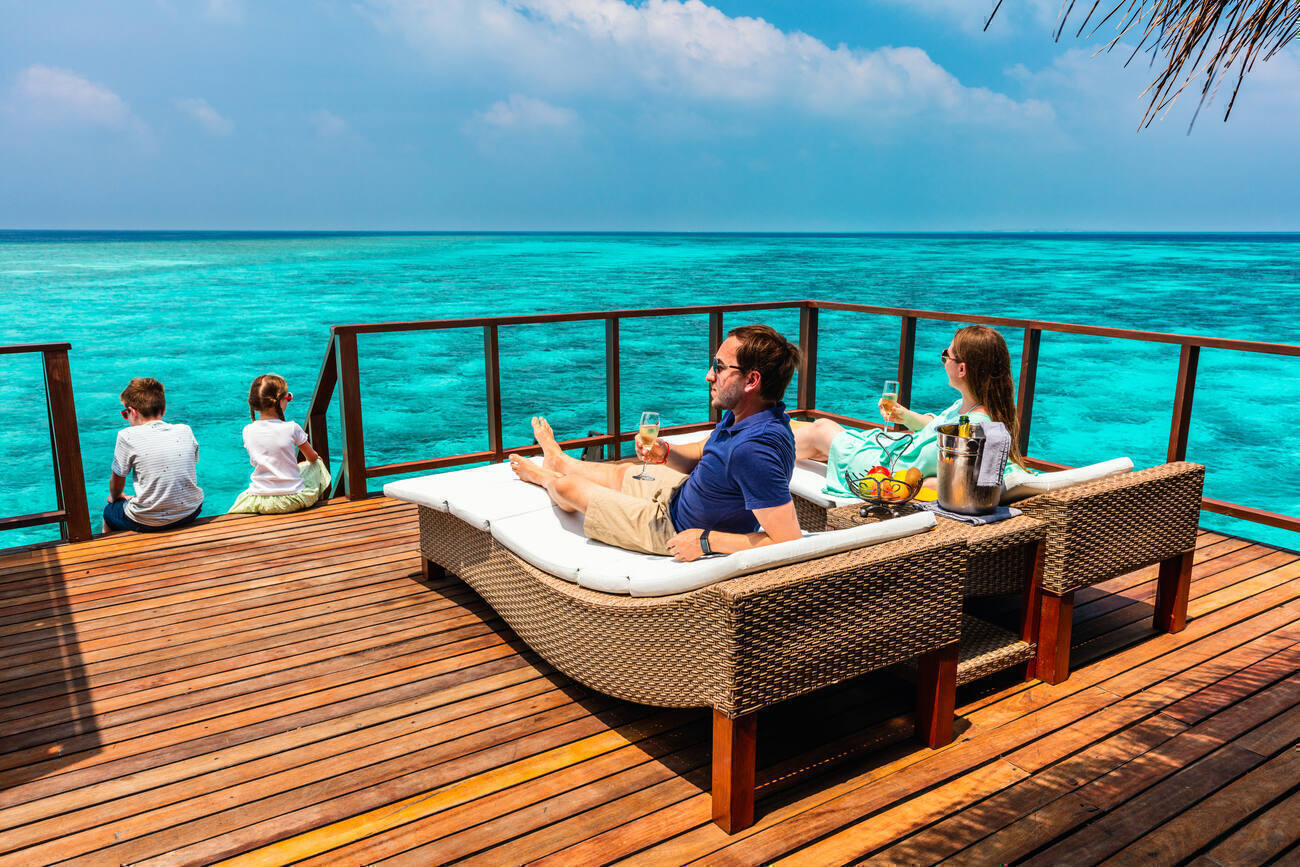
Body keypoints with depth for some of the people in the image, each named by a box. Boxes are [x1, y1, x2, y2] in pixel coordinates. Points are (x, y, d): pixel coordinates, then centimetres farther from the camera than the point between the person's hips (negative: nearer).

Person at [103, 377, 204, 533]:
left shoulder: (128, 436, -9)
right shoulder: (185, 431, 2)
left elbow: (117, 481, 1)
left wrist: (115, 496, 24)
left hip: (148, 522, -3)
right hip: (190, 513, 4)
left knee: (109, 512, 28)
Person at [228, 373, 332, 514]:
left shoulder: (247, 431, -5)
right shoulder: (292, 428, -12)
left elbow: (255, 462, 11)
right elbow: (312, 457, 5)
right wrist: (315, 456, 30)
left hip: (260, 503, 3)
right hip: (293, 500, -3)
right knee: (318, 464, 27)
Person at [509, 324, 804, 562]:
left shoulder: (755, 450, -40)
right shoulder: (741, 415, -11)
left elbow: (790, 542, -40)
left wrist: (707, 541, -32)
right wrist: (665, 453, -11)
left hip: (677, 531, -7)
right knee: (617, 471, 30)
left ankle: (545, 476, 53)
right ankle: (557, 460, 67)